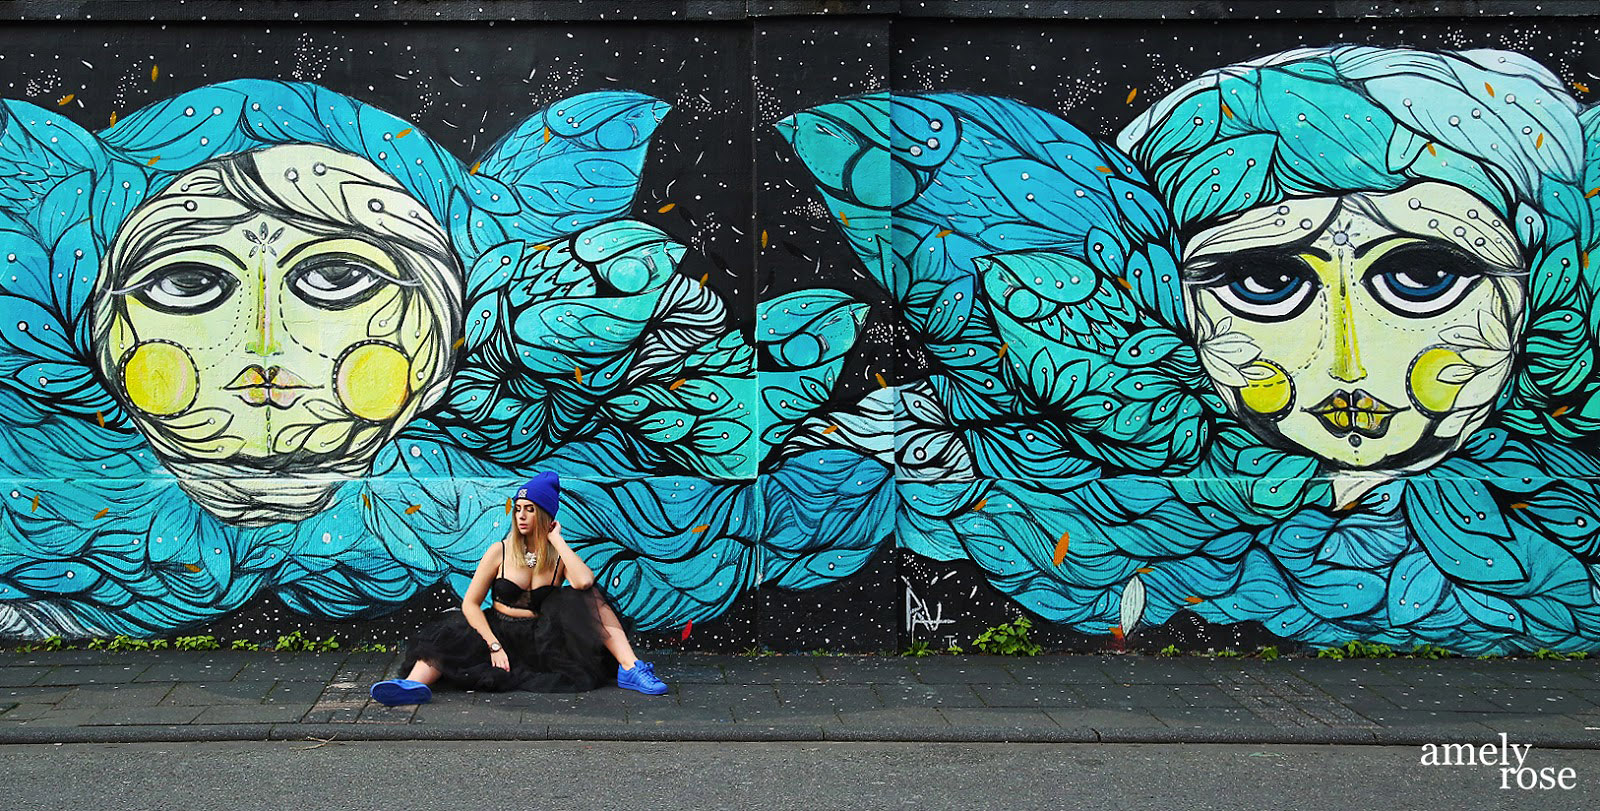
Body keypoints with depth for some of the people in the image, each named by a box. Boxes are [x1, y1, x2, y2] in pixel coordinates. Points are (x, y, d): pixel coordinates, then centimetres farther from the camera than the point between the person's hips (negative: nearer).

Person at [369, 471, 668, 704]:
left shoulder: (560, 555, 2)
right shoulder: (500, 551, 2)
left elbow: (584, 581, -23)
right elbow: (470, 603, -3)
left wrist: (556, 539, -12)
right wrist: (494, 645, -17)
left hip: (543, 639, 0)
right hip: (500, 632, 0)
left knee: (588, 600, -20)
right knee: (451, 636, -25)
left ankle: (629, 668, -29)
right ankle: (416, 683, -53)